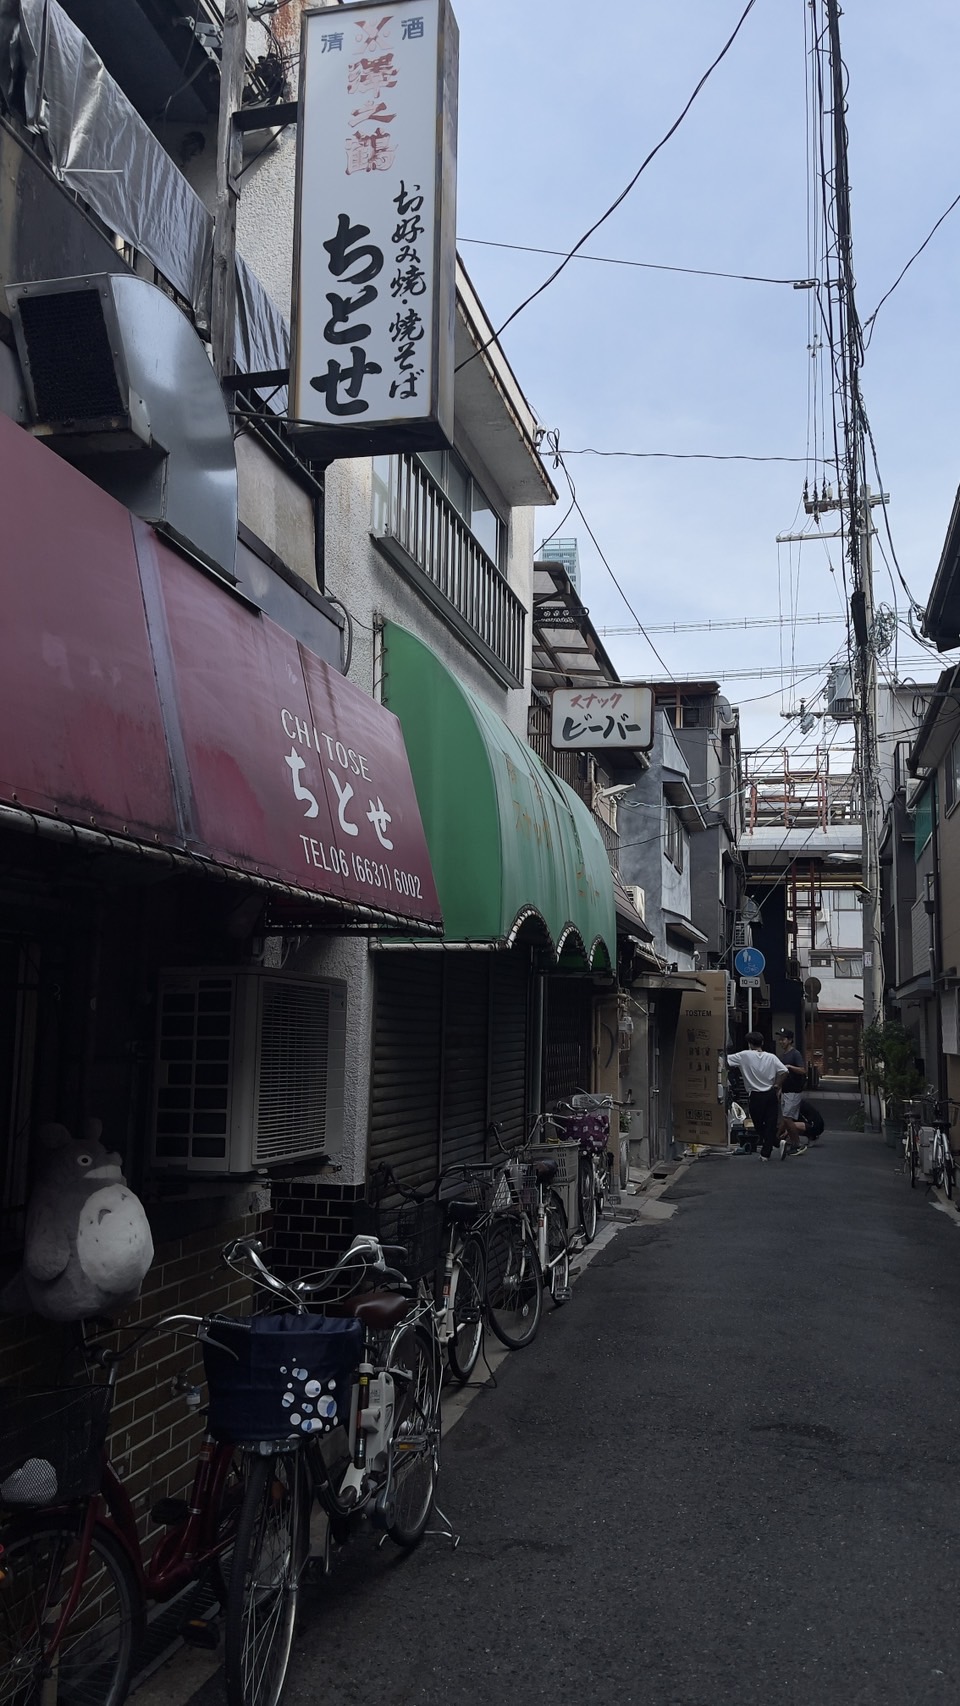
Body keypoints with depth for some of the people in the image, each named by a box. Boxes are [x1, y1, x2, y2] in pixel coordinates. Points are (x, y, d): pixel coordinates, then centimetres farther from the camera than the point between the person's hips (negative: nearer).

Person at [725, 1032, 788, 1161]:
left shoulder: (745, 1056, -9)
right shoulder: (771, 1057, -3)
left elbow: (726, 1061, -11)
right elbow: (784, 1071, -11)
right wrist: (776, 1087, 1)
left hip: (756, 1097, -3)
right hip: (771, 1095, 3)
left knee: (758, 1124, 16)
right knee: (770, 1124, 8)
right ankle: (765, 1153, 7)